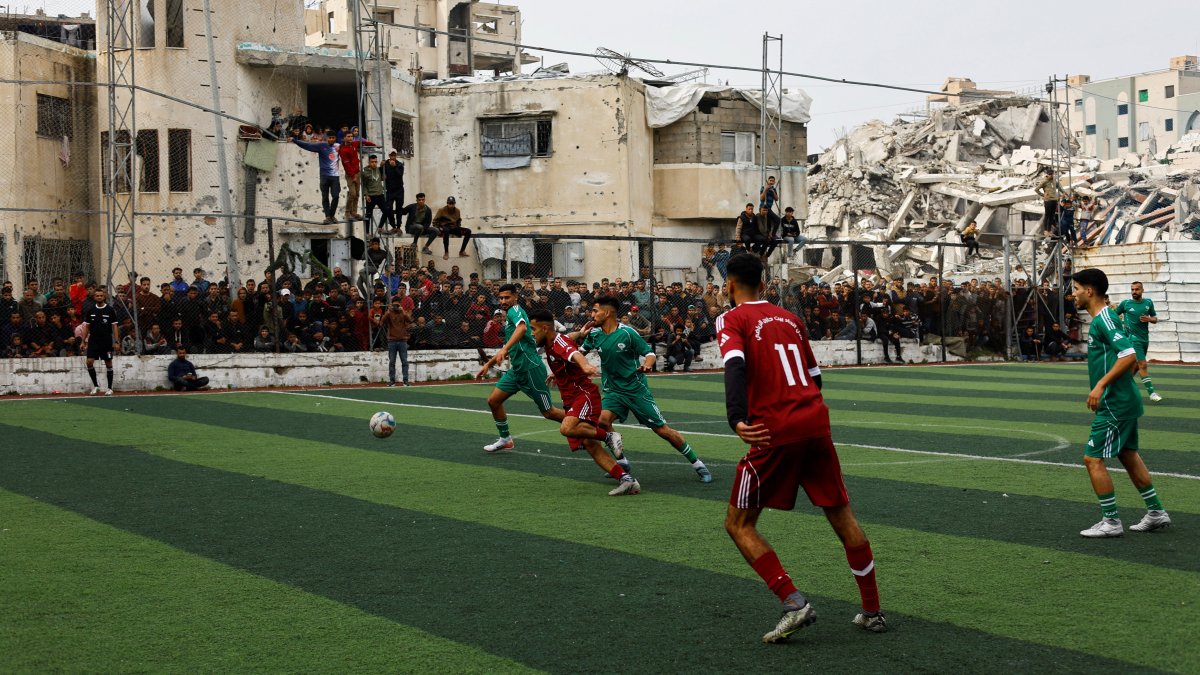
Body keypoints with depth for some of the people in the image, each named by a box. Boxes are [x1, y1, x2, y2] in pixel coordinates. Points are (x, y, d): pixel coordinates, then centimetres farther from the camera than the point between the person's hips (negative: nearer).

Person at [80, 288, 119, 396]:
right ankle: (95, 385, 6)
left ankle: (109, 388, 12)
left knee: (108, 364, 3)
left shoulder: (110, 310, -1)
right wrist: (83, 341, 5)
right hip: (93, 340, 2)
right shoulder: (90, 310, 6)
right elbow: (86, 326, 10)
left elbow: (114, 326, -1)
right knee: (89, 362, -9)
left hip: (106, 341, -2)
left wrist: (116, 341, -8)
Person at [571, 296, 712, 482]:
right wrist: (580, 333, -10)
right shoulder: (594, 334, 0)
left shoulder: (627, 333, -15)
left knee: (662, 430, -3)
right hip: (612, 390, 4)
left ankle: (697, 464, 13)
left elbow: (650, 354, -9)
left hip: (636, 389, -4)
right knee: (602, 420, -23)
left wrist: (647, 365, -32)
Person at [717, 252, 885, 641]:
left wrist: (737, 420, -30)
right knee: (842, 517, 15)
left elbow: (735, 365, -19)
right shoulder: (789, 318, 19)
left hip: (775, 431, -6)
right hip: (816, 423, 6)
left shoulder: (732, 320, 1)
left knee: (738, 524, 5)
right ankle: (872, 612, 21)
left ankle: (793, 602, -9)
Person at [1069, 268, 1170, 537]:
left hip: (1114, 404, -10)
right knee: (1128, 455, 18)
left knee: (1093, 459, -5)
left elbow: (1129, 355, -27)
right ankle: (1156, 513, 25)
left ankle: (1111, 522, 1)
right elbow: (1130, 358, 20)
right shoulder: (1104, 318, 12)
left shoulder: (1104, 320, -18)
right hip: (1124, 400, 10)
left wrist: (1101, 385, -27)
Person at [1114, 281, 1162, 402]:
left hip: (1145, 338, 5)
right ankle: (1151, 392, -13)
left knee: (1137, 366, 15)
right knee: (1143, 365, -13)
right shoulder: (1125, 303, -4)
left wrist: (1149, 319, -10)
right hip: (1133, 338, -5)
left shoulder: (1148, 302, 5)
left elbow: (1155, 319, 11)